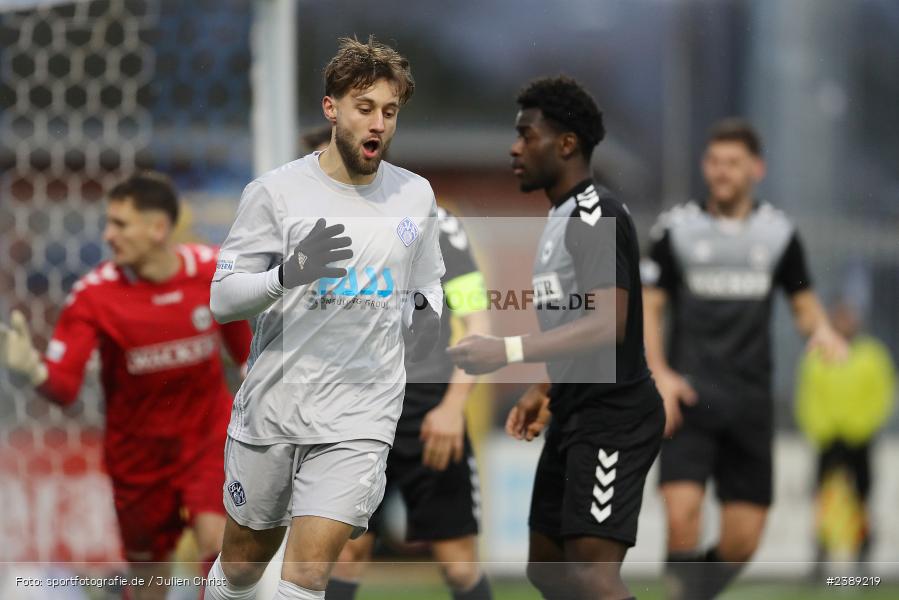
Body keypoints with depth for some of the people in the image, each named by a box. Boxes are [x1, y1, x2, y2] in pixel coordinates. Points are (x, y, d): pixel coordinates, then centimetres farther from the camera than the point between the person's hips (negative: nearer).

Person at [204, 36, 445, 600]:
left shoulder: (416, 196, 6)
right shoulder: (276, 191, -5)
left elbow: (426, 286, 23)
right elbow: (222, 298, -6)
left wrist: (427, 318, -2)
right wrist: (290, 273, -26)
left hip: (359, 420, 1)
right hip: (270, 407, 0)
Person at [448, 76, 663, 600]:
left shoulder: (595, 215, -16)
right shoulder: (563, 217, 16)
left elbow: (608, 326, -27)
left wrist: (508, 352, -31)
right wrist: (544, 392, 24)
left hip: (612, 417, -11)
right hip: (577, 415, 11)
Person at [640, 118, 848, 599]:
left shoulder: (778, 232, 9)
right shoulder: (676, 229, 4)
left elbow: (804, 304, 17)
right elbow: (648, 307, 6)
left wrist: (820, 329, -7)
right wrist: (659, 374, -9)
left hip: (750, 398, 3)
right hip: (690, 396, -3)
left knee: (743, 540, 1)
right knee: (682, 515, -22)